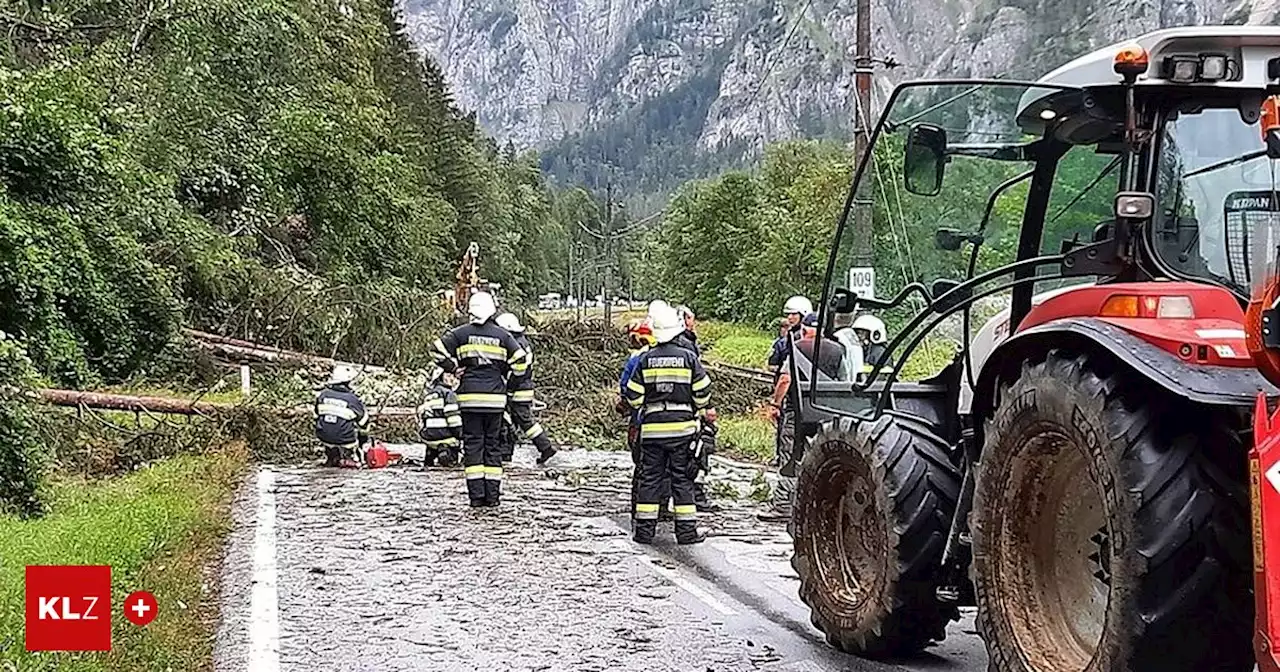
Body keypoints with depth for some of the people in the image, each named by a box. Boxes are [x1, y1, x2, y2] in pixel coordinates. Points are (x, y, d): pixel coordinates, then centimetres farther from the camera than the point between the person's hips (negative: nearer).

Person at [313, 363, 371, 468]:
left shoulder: (322, 395, -3)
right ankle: (346, 456, 13)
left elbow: (316, 415, 11)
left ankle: (331, 457, 27)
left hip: (324, 438, 3)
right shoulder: (353, 400, -10)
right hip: (344, 439, -3)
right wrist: (364, 437, 23)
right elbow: (363, 424, 3)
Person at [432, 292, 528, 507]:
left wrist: (453, 369, 7)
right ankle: (492, 495, 6)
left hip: (470, 396, -1)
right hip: (496, 397, 1)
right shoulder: (502, 335, 4)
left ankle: (476, 495, -2)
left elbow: (438, 350, -4)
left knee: (473, 444, 2)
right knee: (493, 444, 8)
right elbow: (520, 360, 2)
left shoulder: (461, 333, 1)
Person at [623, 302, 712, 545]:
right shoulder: (688, 357, -4)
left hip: (652, 426, 1)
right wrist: (698, 412, 18)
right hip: (682, 425, -1)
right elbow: (702, 391, 0)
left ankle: (645, 529, 7)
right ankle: (686, 530, 6)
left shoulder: (645, 359, -2)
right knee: (682, 478, 6)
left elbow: (633, 395, 0)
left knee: (650, 477, 7)